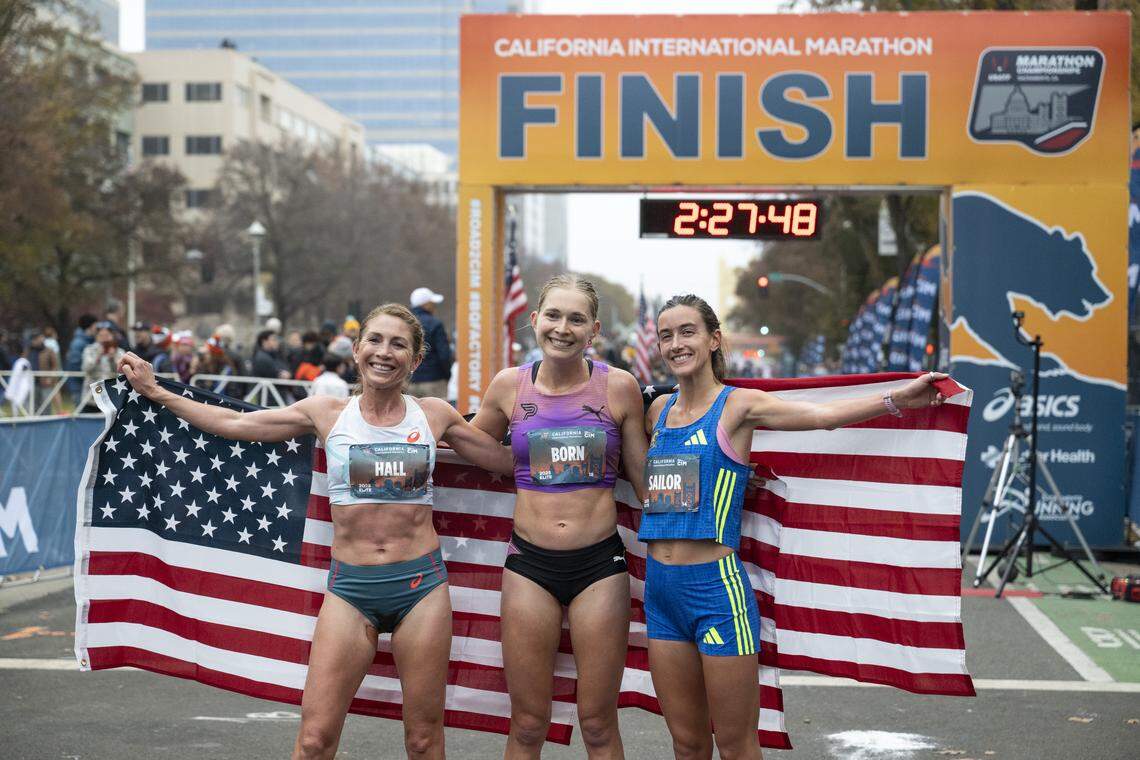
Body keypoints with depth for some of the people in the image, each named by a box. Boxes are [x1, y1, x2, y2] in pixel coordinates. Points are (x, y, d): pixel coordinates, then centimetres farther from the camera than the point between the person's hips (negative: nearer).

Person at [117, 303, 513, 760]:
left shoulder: (434, 415, 6)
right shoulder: (328, 413, 5)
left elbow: (508, 461, 15)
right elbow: (234, 423, 10)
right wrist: (155, 392, 12)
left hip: (421, 583, 0)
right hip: (350, 586, 0)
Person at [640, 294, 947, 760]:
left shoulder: (737, 406, -5)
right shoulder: (659, 410, 12)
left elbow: (823, 415, -18)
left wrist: (897, 398, -29)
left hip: (716, 586, -5)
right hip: (660, 585, 5)